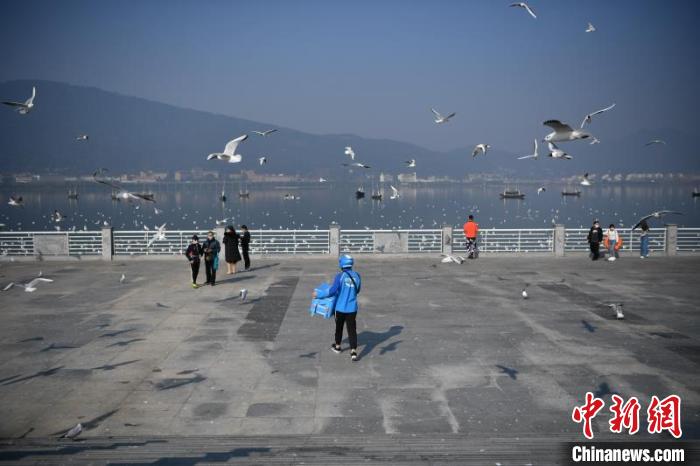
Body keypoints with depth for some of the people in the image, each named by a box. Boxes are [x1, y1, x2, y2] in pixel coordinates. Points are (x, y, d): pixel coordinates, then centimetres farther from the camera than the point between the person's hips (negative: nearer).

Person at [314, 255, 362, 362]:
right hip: (352, 308, 2)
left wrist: (319, 295, -7)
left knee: (339, 327, 19)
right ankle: (353, 352, -9)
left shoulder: (340, 276, -14)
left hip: (340, 308, -2)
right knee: (352, 330, 3)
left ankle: (337, 346, 37)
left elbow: (332, 290, -18)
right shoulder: (357, 276, 1)